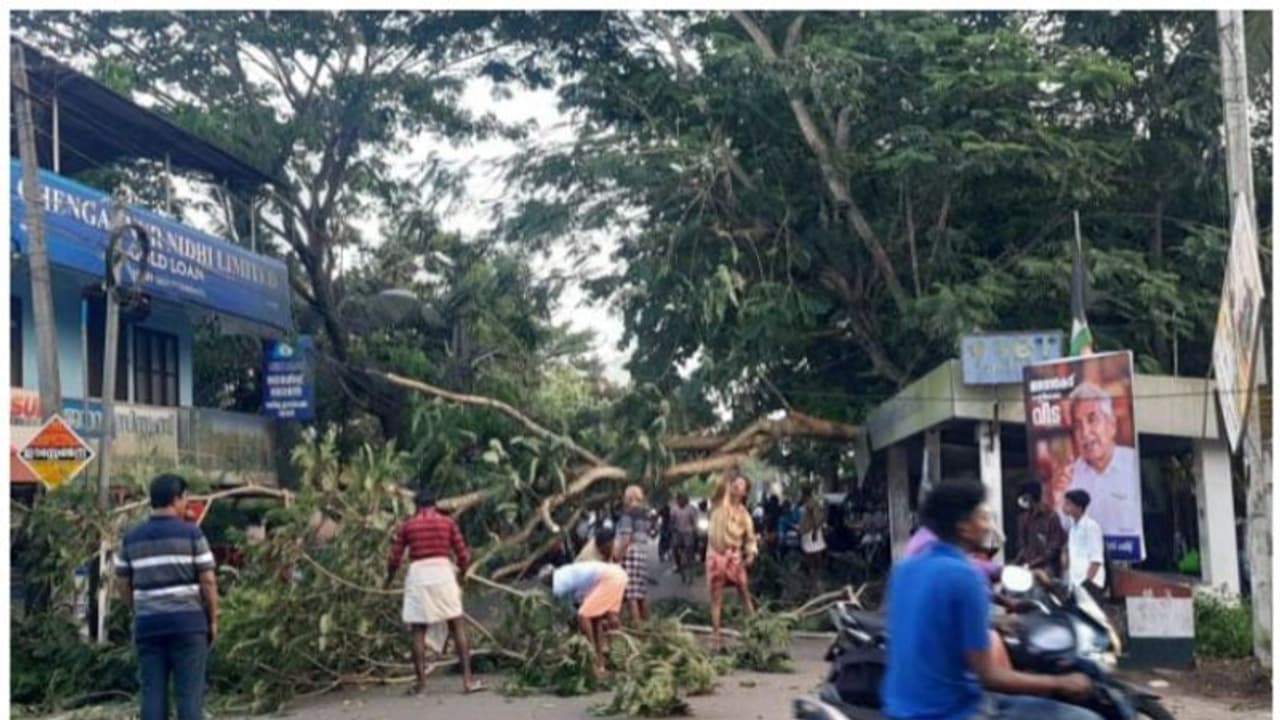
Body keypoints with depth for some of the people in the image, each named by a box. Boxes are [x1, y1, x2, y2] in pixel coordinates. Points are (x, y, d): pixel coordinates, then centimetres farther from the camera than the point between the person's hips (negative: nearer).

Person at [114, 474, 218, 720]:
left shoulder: (131, 537, 9)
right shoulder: (191, 533, -4)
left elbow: (124, 586, 11)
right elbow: (208, 582, -6)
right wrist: (213, 619, 4)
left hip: (147, 625, 4)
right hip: (188, 622, -4)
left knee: (152, 693, 7)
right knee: (189, 692, 0)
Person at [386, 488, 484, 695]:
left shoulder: (406, 526, 6)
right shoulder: (448, 522, 6)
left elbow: (394, 559, 5)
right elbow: (463, 555, 4)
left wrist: (389, 580, 24)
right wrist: (461, 573, 24)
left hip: (418, 575, 0)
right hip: (443, 573, 0)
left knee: (418, 631, 7)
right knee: (457, 626, 5)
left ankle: (421, 683, 8)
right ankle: (467, 680, 0)